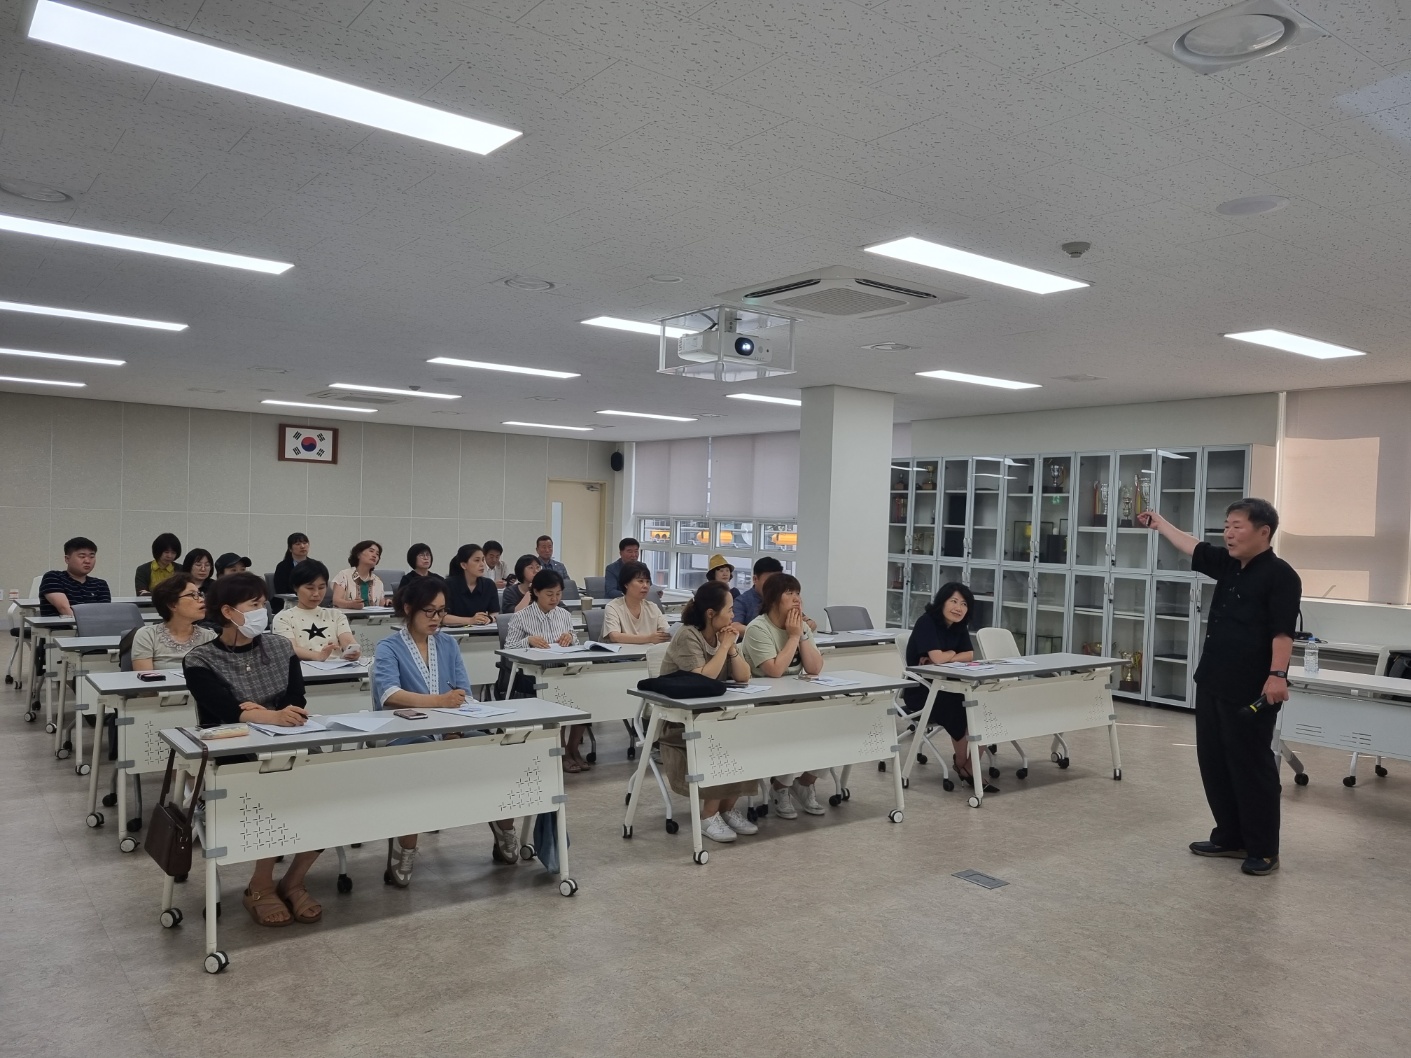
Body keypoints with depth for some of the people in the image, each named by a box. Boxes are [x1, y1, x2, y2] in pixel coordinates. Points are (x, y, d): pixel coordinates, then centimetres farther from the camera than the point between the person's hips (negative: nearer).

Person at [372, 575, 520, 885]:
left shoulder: (448, 644, 13)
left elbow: (464, 696, 4)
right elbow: (389, 695, -22)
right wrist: (440, 701, -36)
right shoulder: (389, 648, -2)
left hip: (451, 732, 4)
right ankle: (402, 858, -19)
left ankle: (506, 839, 2)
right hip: (404, 738, -4)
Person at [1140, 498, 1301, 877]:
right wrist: (1159, 523, 36)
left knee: (1252, 765, -1)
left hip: (1251, 691, -9)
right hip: (1213, 683, 9)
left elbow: (1283, 631, -20)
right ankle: (1229, 837, 25)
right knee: (1213, 761, 13)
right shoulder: (1228, 565, 12)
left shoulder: (1280, 575, -12)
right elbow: (1192, 547, 28)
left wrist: (1277, 675, -28)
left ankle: (1264, 850, 11)